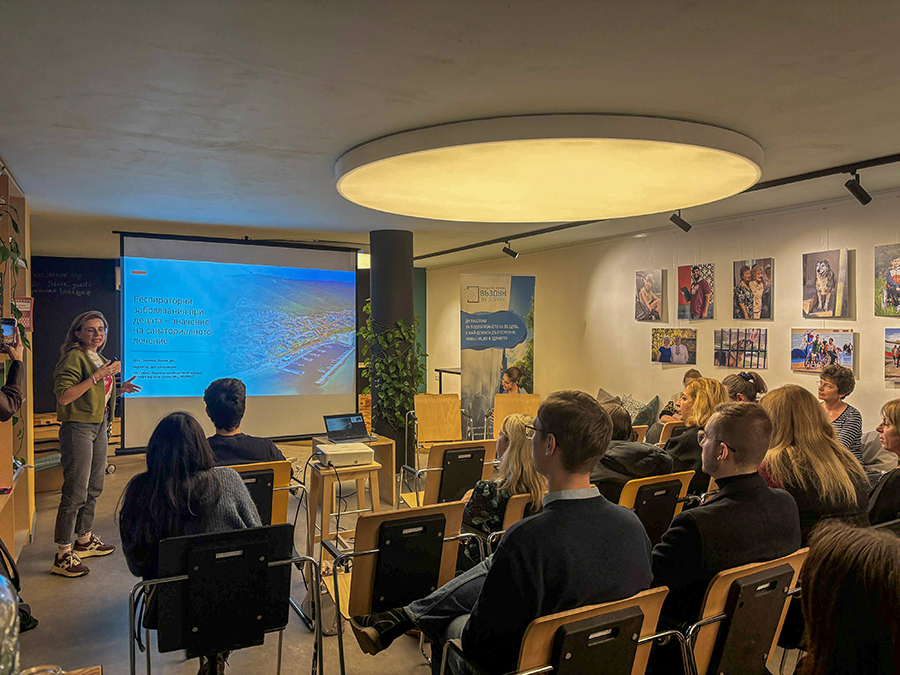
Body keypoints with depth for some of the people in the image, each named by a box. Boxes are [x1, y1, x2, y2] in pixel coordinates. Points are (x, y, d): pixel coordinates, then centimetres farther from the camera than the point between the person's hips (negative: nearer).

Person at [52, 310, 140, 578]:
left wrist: (119, 390, 12)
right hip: (78, 428, -9)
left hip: (99, 427, 9)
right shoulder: (74, 357, -10)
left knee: (94, 487, 16)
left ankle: (84, 539, 31)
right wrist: (97, 376, -22)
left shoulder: (100, 360, 17)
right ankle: (63, 555, 1)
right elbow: (64, 396, -20)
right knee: (75, 492, -8)